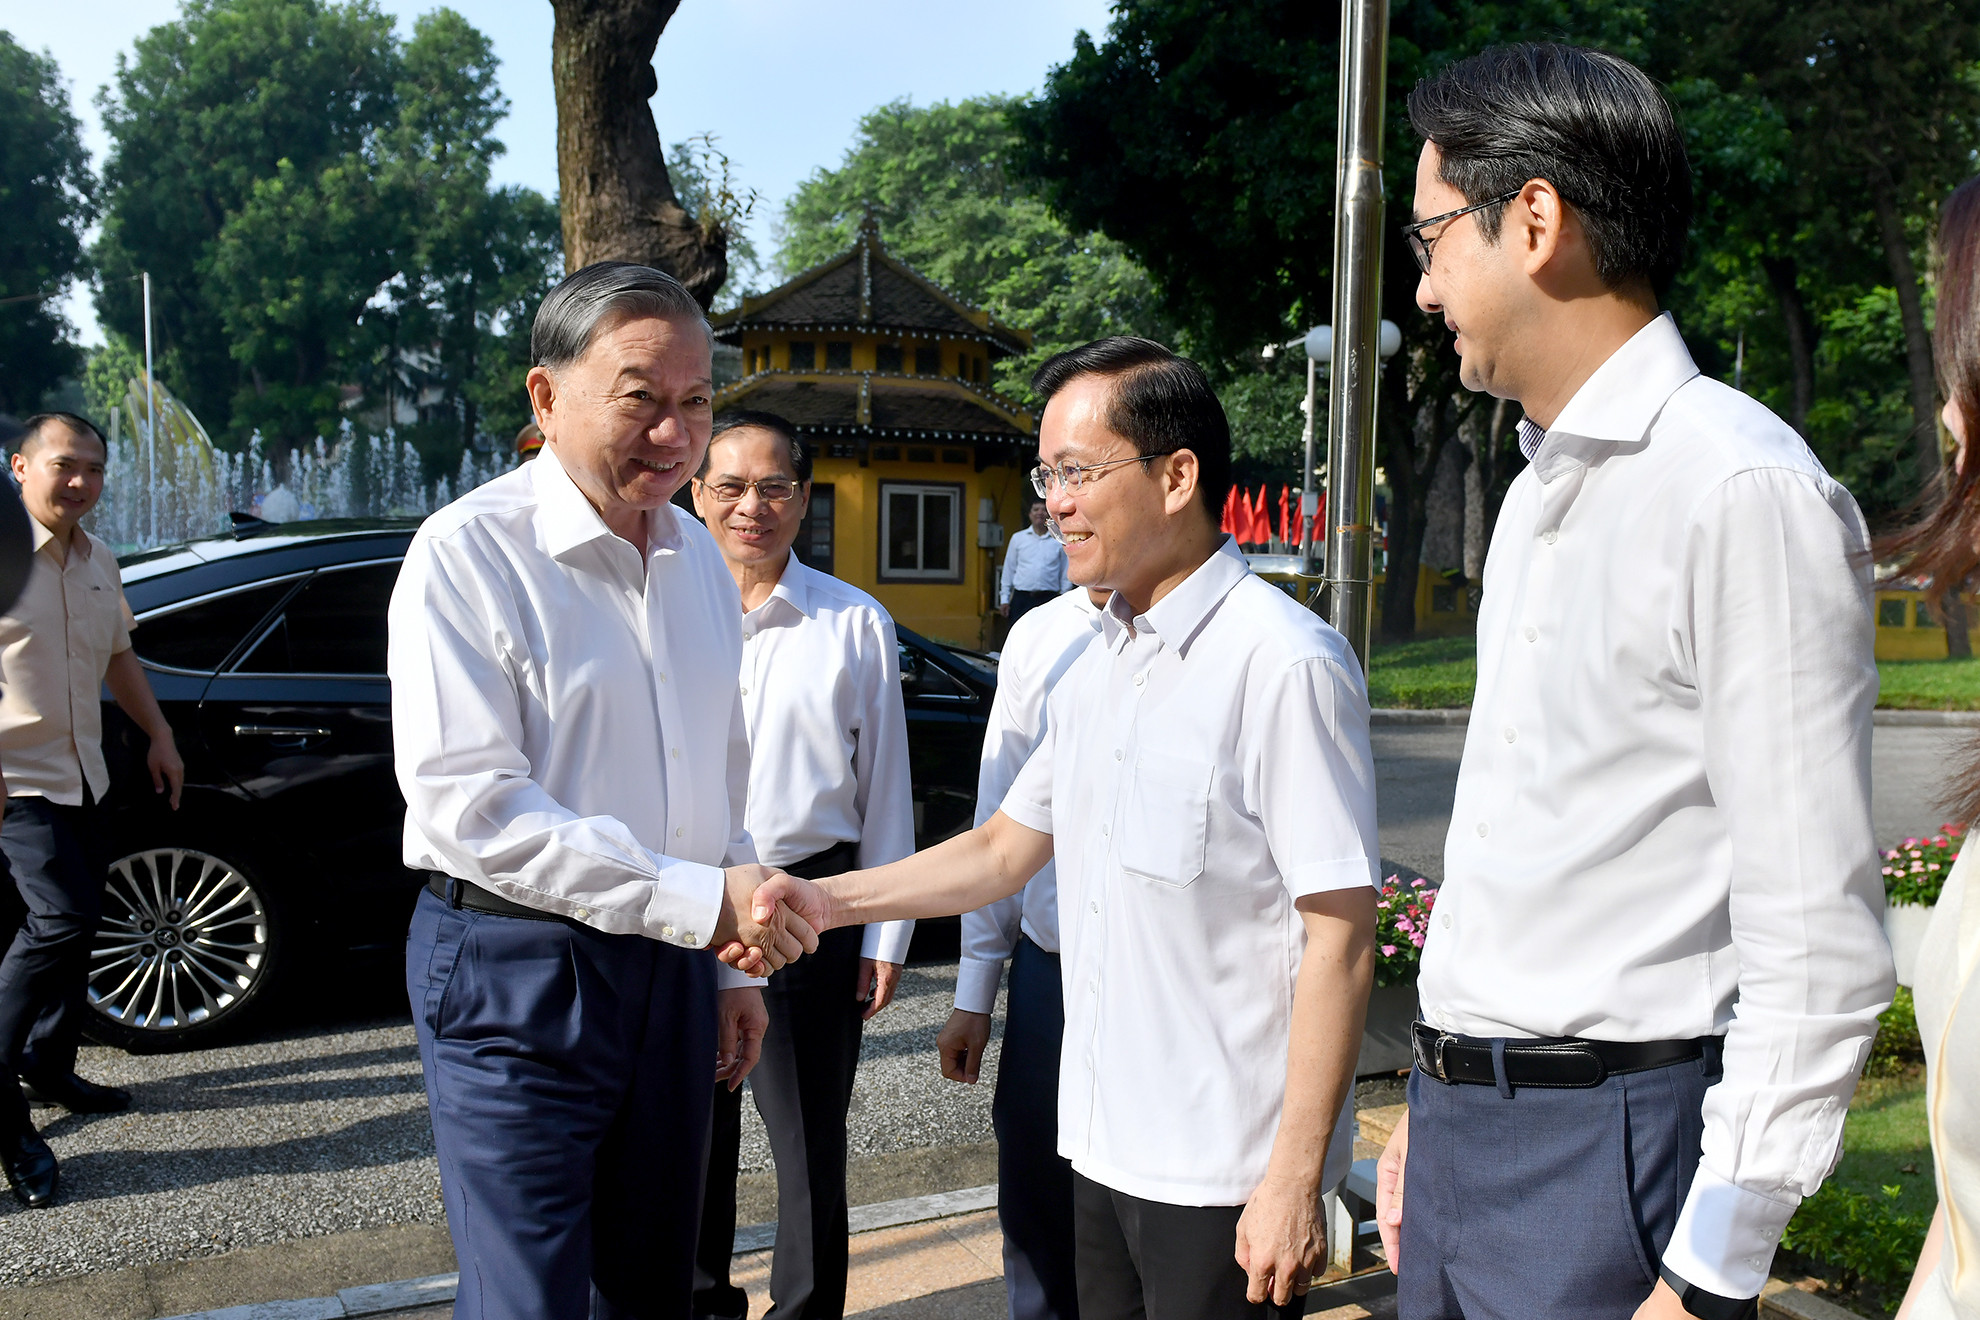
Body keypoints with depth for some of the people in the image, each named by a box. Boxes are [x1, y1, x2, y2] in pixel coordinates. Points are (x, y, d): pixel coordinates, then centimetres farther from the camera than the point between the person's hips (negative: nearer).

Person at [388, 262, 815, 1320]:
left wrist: (732, 960, 17)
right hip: (516, 967, -6)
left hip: (671, 960, 7)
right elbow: (466, 803, -22)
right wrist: (696, 898, -25)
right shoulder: (470, 550, -14)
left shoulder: (697, 556, 10)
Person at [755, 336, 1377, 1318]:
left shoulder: (1285, 664, -17)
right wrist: (832, 901, 6)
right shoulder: (1094, 671, 10)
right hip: (1104, 1144, 8)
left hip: (1224, 1171, -8)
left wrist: (1295, 1181, -18)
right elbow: (1004, 851, 17)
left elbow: (1339, 939, -18)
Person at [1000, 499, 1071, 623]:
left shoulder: (1059, 542, 7)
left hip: (1048, 600, 0)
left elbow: (1066, 575, 9)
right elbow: (1008, 570, 11)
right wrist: (1004, 599, 7)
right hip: (1021, 598, 0)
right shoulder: (1018, 538, 9)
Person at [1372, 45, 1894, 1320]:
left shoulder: (1745, 492, -17)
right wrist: (1437, 1104, 17)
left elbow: (1818, 947, -19)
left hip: (1606, 1146, -8)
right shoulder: (1538, 493, 11)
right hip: (1464, 1124, 8)